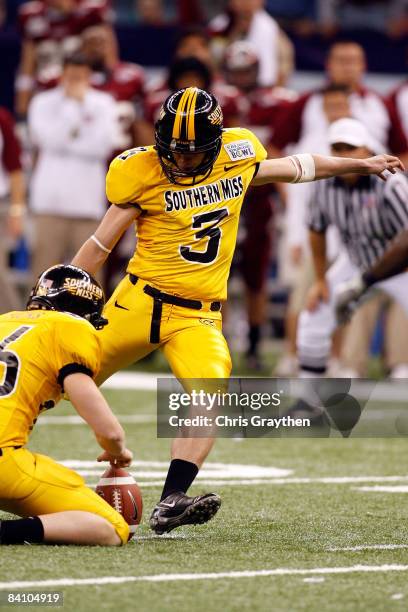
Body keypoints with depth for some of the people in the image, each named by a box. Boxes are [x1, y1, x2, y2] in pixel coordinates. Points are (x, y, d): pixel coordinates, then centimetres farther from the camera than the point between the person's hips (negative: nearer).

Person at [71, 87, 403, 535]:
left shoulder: (238, 157, 0)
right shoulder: (143, 175, -10)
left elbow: (293, 168, 20)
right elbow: (100, 245, -2)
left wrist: (359, 164, 26)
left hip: (198, 315, 2)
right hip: (140, 301, -2)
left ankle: (170, 504, -27)